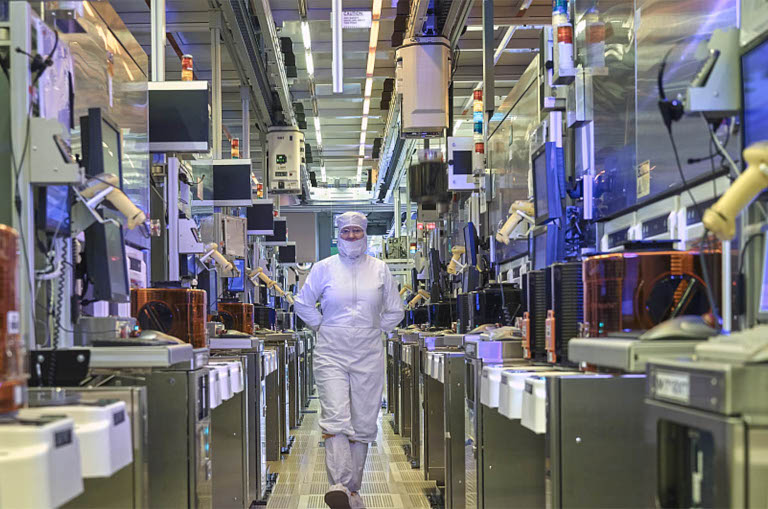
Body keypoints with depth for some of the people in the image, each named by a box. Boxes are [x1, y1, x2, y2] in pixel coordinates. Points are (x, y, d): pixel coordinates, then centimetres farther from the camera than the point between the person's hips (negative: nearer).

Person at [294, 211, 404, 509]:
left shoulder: (380, 269, 8)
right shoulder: (324, 268, 5)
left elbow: (395, 312, 18)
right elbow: (302, 304, 14)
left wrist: (374, 331, 9)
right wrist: (322, 326, 6)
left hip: (368, 356, 2)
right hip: (331, 355, -2)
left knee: (362, 425, 3)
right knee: (335, 419, -18)